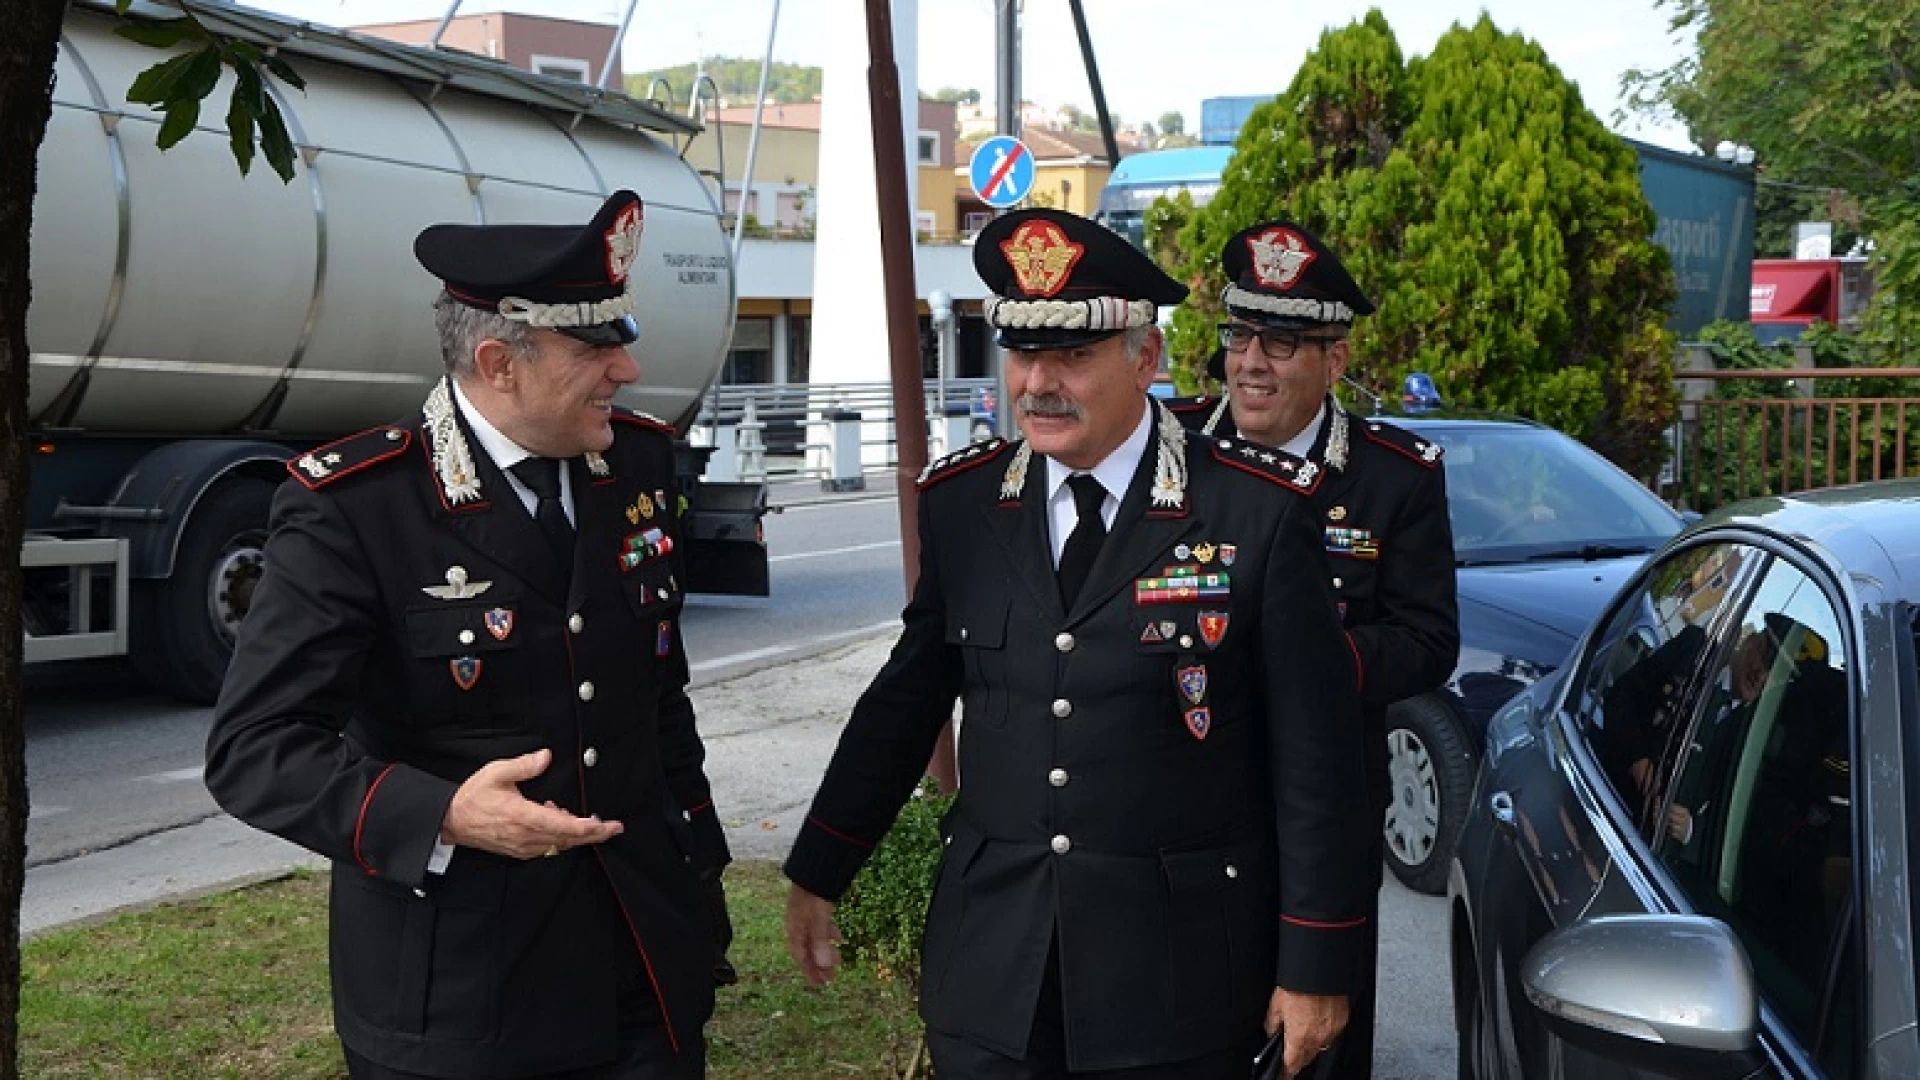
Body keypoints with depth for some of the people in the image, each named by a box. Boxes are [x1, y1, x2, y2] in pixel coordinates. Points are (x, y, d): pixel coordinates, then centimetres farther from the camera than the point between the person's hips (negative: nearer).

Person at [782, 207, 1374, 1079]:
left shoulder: (1259, 511, -9)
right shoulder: (960, 503, 2)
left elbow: (1313, 755, -7)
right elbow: (904, 701, 12)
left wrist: (1315, 968, -6)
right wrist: (817, 876, 15)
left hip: (1177, 984, -2)